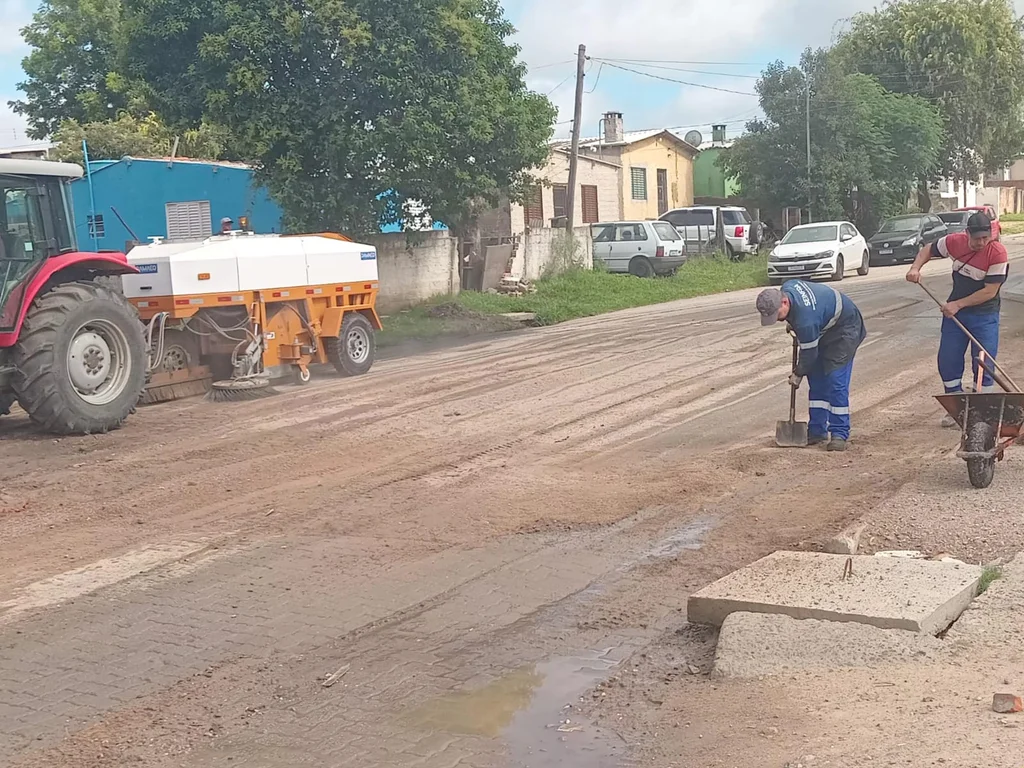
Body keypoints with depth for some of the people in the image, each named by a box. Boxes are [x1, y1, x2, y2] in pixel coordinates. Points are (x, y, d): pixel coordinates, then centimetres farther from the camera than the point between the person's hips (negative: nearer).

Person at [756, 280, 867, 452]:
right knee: (816, 380, 6)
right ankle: (817, 431, 10)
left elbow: (809, 353, -24)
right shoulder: (786, 288, -16)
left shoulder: (805, 320, -39)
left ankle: (840, 434, -12)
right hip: (823, 328, 9)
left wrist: (798, 373, -8)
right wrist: (793, 327, 12)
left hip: (844, 329, -9)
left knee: (836, 381, -17)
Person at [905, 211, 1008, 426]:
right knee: (947, 360, 5)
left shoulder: (997, 254, -21)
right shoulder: (955, 242, -9)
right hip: (955, 311, 4)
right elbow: (929, 249, 11)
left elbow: (990, 291, -21)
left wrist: (958, 304, -20)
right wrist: (916, 267, -7)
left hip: (984, 315, -4)